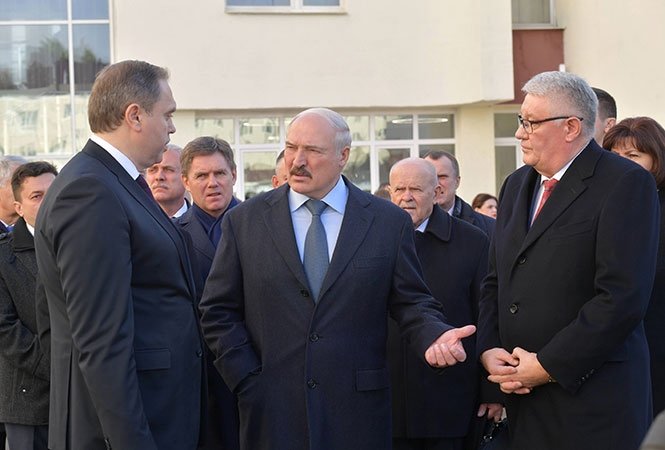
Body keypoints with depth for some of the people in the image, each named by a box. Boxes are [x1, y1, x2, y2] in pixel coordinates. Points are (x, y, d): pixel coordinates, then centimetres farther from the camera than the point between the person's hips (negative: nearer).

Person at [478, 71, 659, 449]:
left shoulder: (626, 184, -9)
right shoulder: (517, 185, 15)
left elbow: (623, 297, -17)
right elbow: (495, 281, 18)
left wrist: (548, 366, -15)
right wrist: (489, 350, 1)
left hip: (593, 401, -6)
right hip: (523, 396, 6)